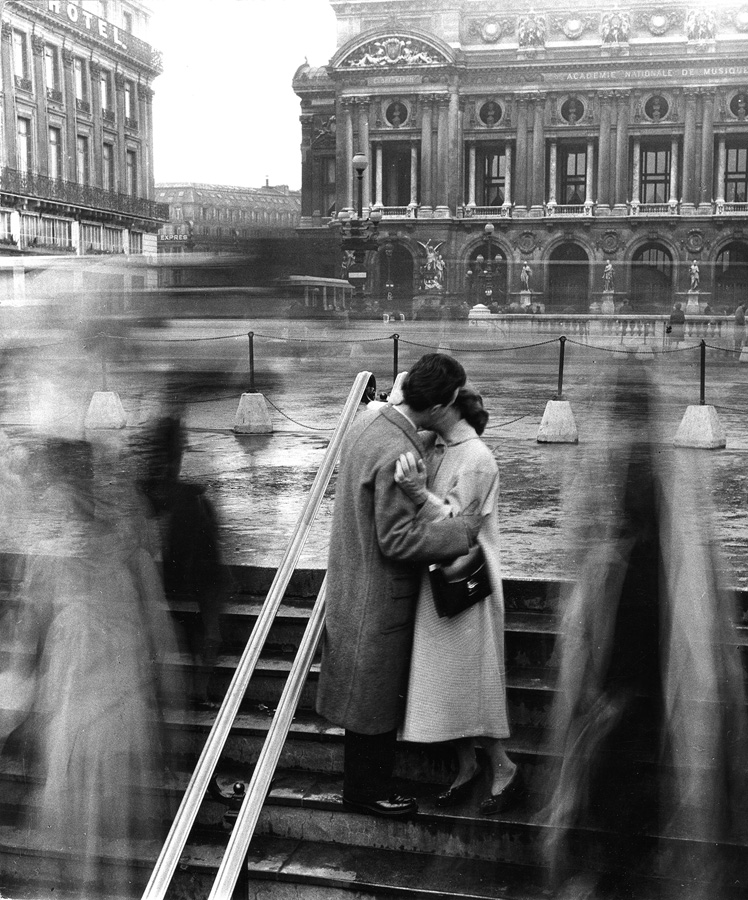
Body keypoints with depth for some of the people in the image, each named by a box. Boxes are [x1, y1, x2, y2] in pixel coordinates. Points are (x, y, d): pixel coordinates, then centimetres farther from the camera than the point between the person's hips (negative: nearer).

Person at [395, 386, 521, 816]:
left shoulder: (477, 459, -17)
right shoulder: (438, 450, 6)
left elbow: (455, 523, -20)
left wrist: (419, 492, -34)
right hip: (439, 578, 8)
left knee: (467, 680, 2)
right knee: (447, 679, 14)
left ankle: (504, 769, 19)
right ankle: (467, 767, 28)